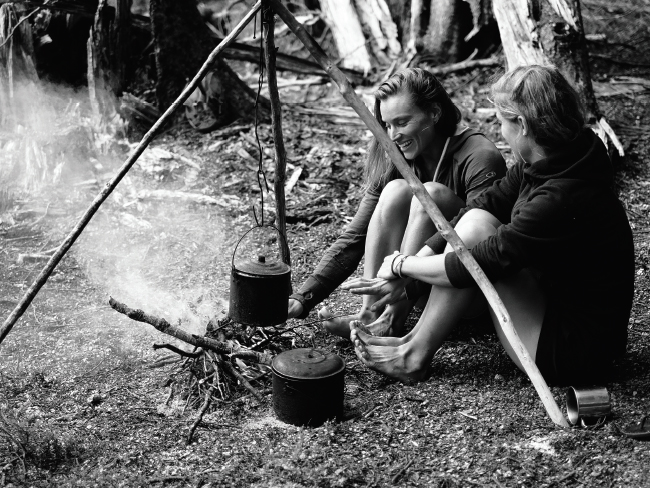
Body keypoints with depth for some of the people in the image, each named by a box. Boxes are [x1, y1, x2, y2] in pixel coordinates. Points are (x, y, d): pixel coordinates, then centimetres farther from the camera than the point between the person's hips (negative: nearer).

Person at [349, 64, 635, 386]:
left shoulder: (560, 200, -30)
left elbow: (471, 266, -25)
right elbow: (487, 203, 5)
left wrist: (401, 265, -11)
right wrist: (422, 254, -3)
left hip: (576, 354, -9)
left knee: (476, 237, -18)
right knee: (476, 220, -4)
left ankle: (414, 354, -5)